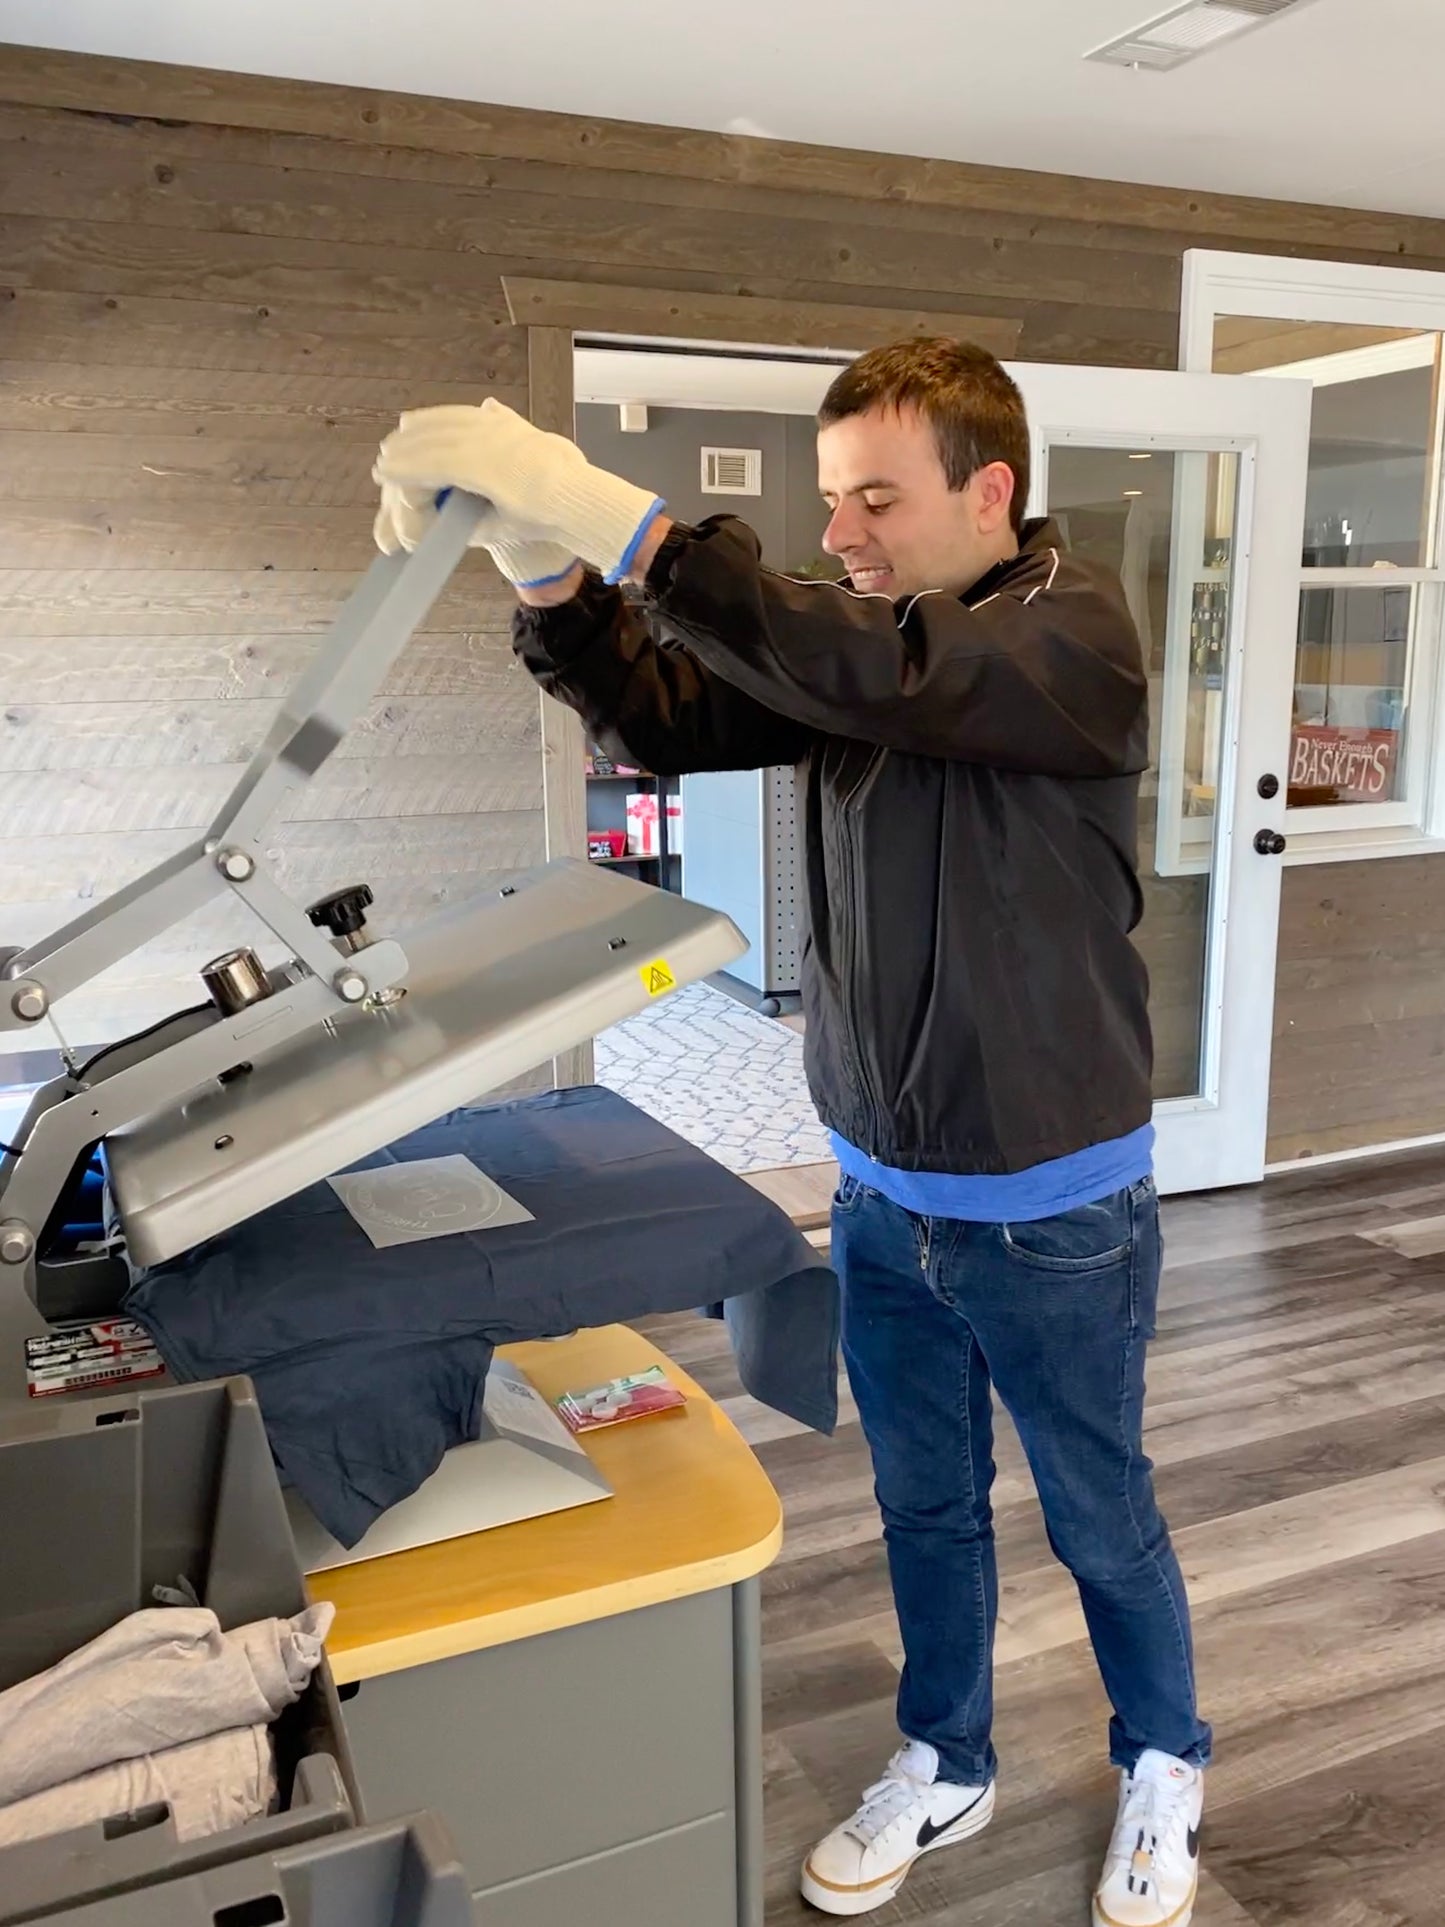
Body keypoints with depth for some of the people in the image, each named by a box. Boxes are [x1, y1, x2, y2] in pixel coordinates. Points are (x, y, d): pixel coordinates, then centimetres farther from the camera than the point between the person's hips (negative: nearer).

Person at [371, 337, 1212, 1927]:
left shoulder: (1076, 632, -17)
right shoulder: (850, 639, 2)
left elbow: (885, 677, -36)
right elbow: (660, 719, -7)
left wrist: (607, 515, -40)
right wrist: (545, 566, -25)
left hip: (1052, 1211, -5)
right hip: (883, 1190, 5)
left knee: (1099, 1520, 16)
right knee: (925, 1508, 21)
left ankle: (1162, 1769, 43)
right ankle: (944, 1769, 45)